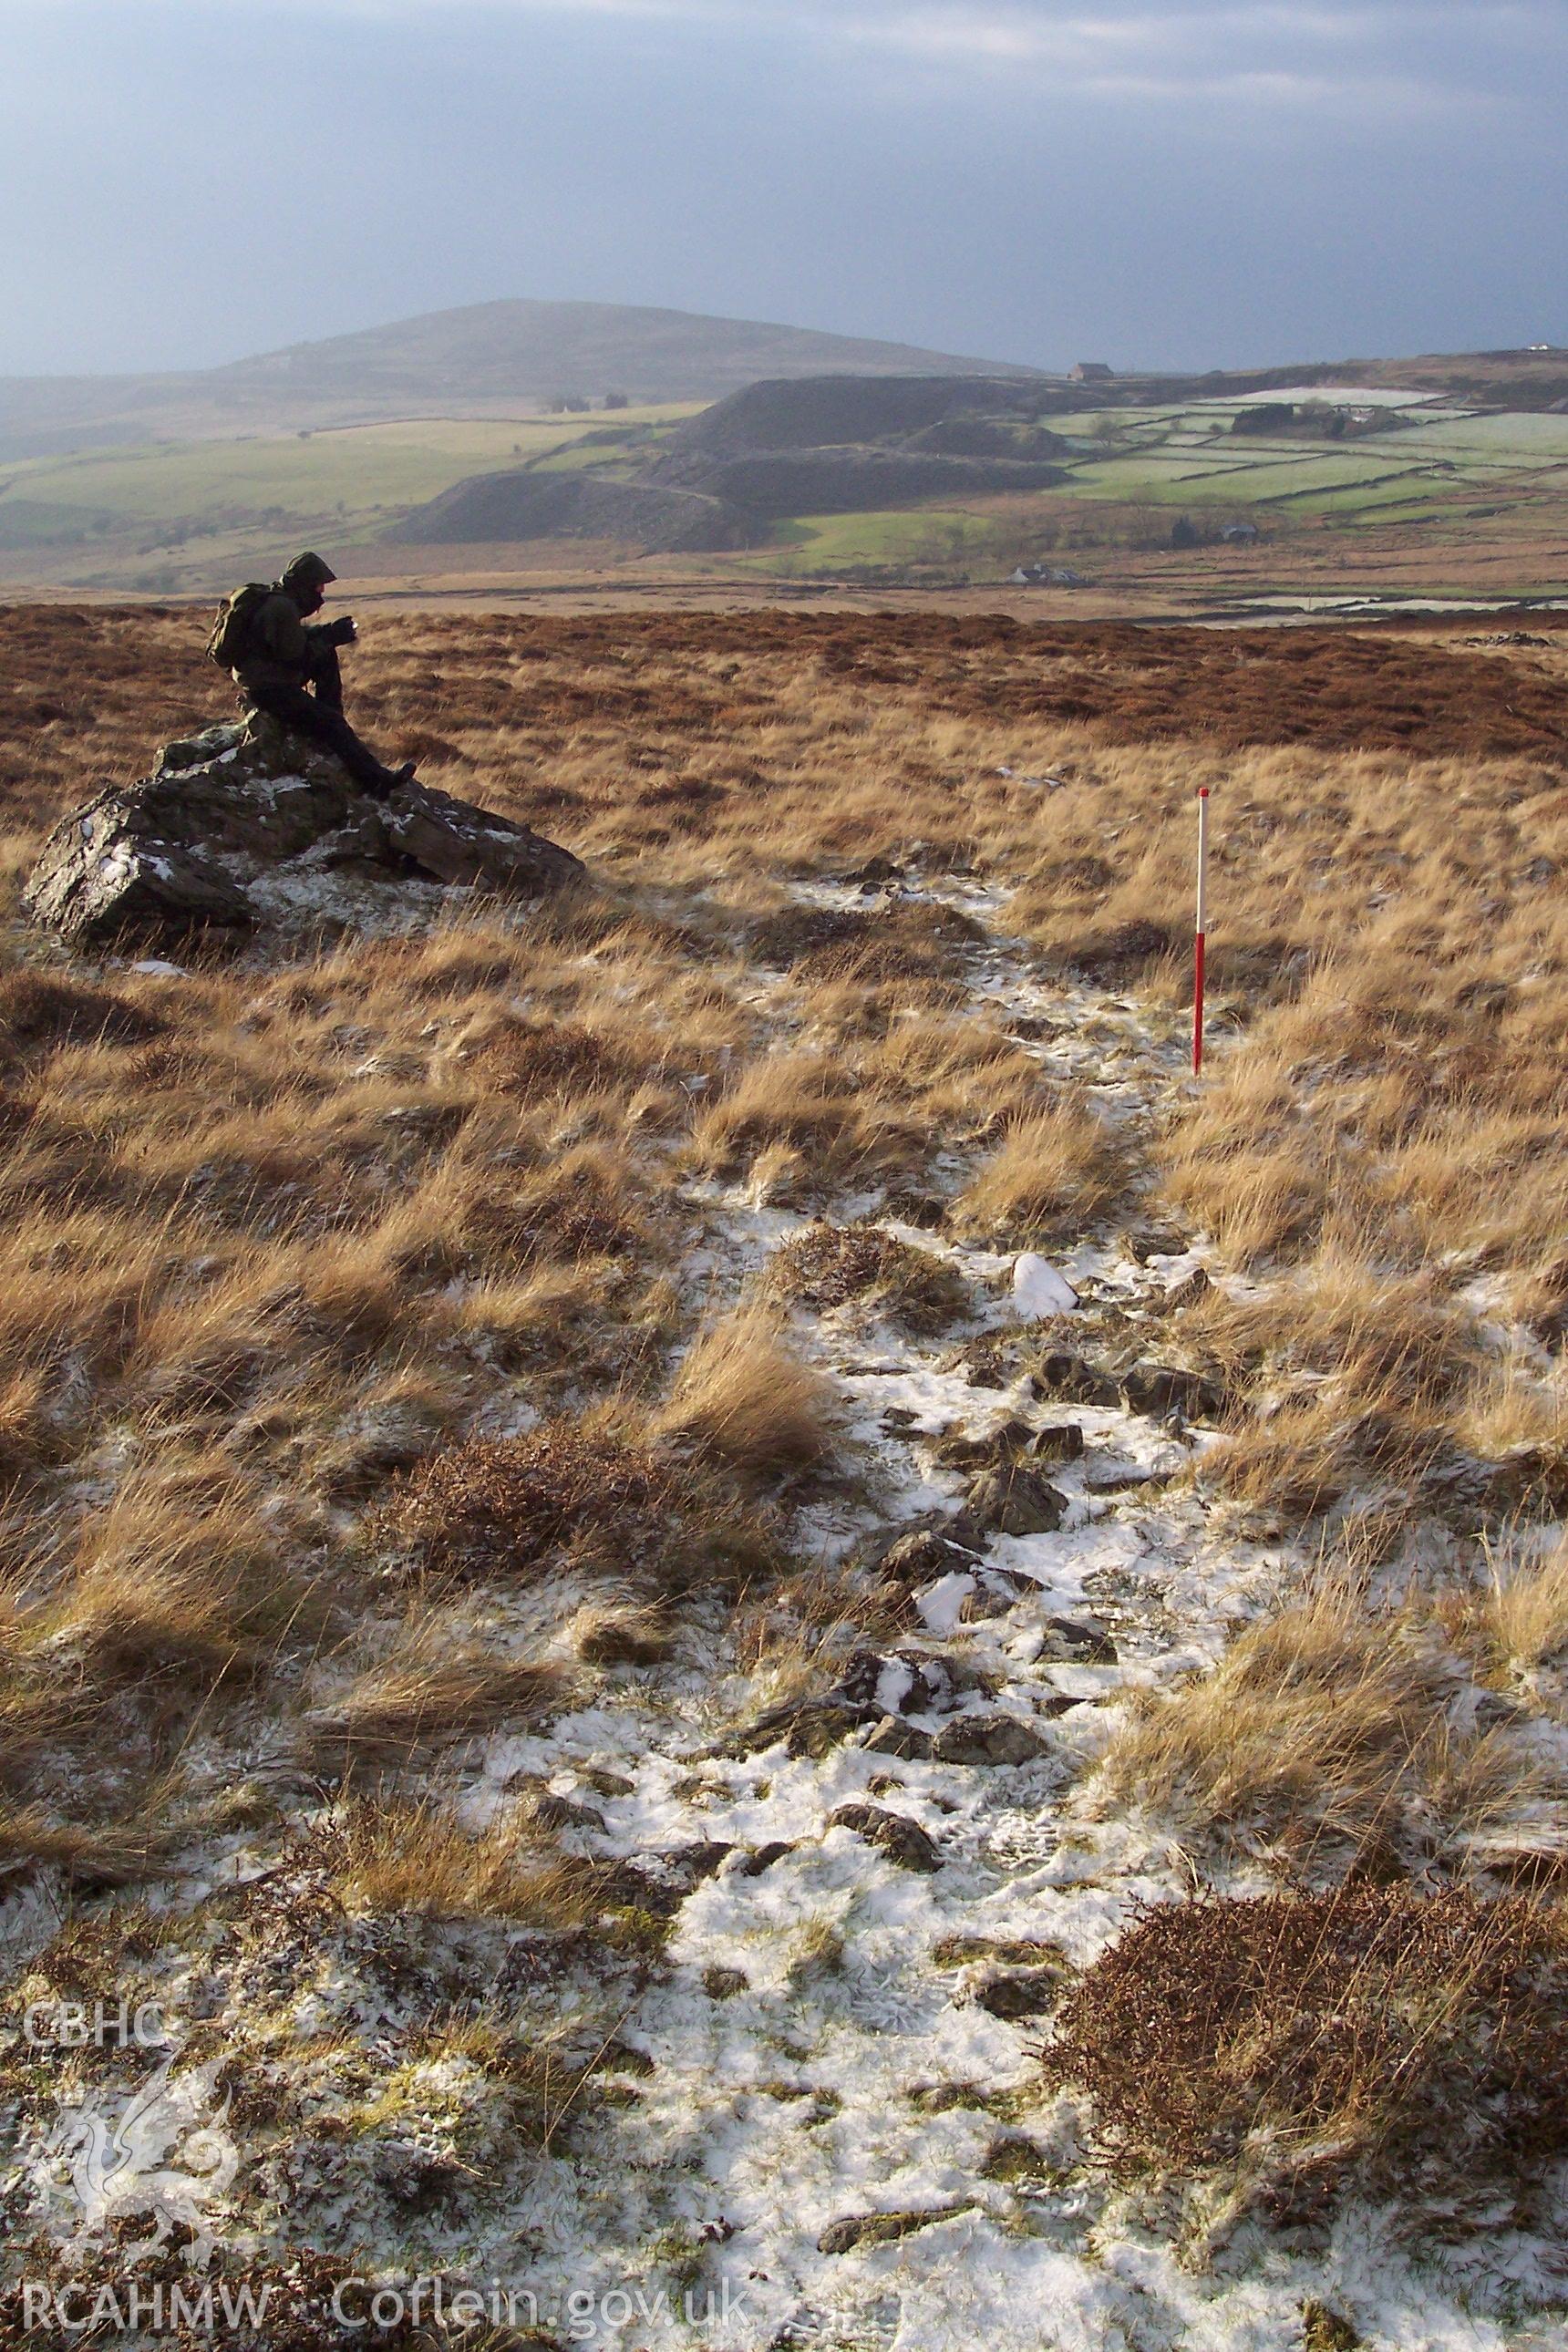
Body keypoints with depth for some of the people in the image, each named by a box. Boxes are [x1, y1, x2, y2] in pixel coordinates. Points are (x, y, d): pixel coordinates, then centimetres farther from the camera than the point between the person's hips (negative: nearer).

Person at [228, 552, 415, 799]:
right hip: (268, 689, -10)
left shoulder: (278, 600, 10)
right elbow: (295, 656, -21)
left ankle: (324, 717, 12)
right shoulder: (282, 608, -21)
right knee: (332, 724, -17)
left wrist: (327, 632, 5)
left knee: (327, 658, 15)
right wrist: (329, 638, -11)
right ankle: (377, 780, -23)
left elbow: (294, 638, 18)